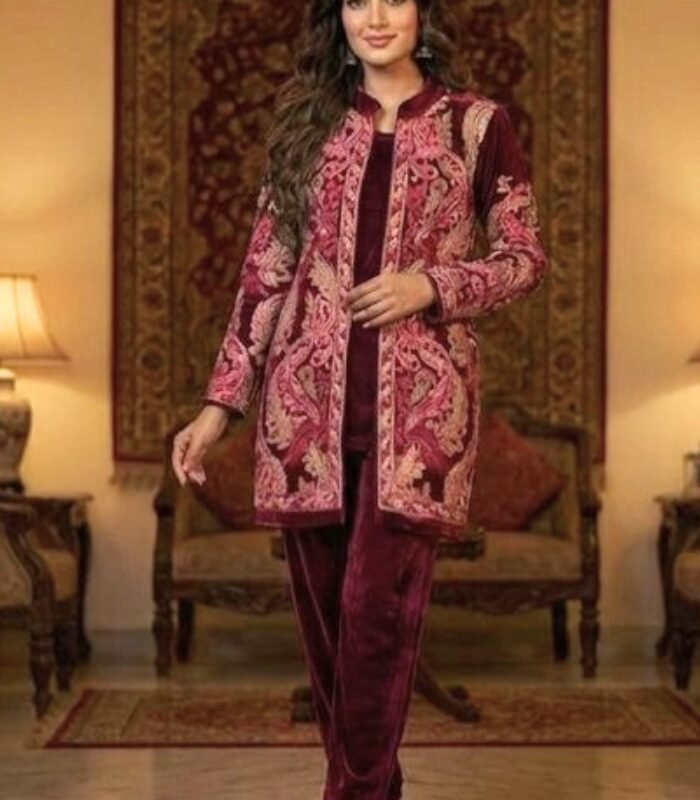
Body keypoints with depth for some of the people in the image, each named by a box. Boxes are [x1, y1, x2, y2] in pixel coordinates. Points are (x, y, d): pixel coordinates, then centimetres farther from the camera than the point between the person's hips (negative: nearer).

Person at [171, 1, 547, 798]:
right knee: (322, 609, 6)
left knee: (379, 606, -11)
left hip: (417, 397, -3)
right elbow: (267, 267, 9)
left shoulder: (477, 123, 4)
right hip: (309, 394, 3)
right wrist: (221, 399, 3)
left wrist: (430, 285, -11)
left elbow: (526, 259, 7)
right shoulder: (305, 121, 11)